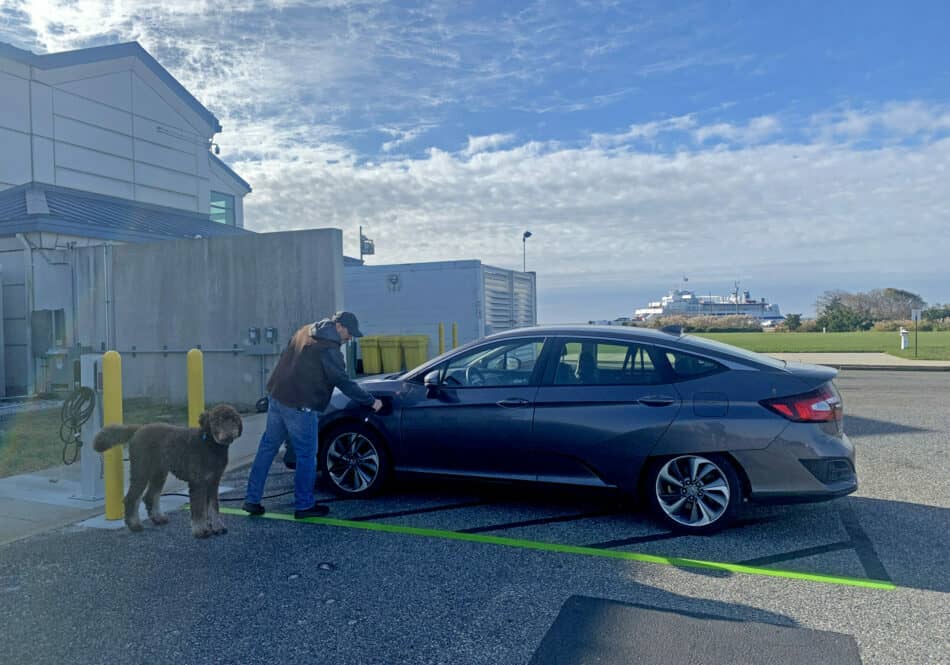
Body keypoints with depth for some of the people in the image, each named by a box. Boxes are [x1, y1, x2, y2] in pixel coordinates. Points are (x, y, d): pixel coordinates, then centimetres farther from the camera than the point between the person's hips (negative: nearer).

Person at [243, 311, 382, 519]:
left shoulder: (305, 331, 12)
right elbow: (343, 381, -15)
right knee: (306, 456, 4)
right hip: (300, 406, -8)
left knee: (267, 447, 15)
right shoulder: (329, 348, -14)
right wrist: (371, 401, -8)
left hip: (277, 397, 9)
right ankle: (304, 505, 12)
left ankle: (252, 499, 20)